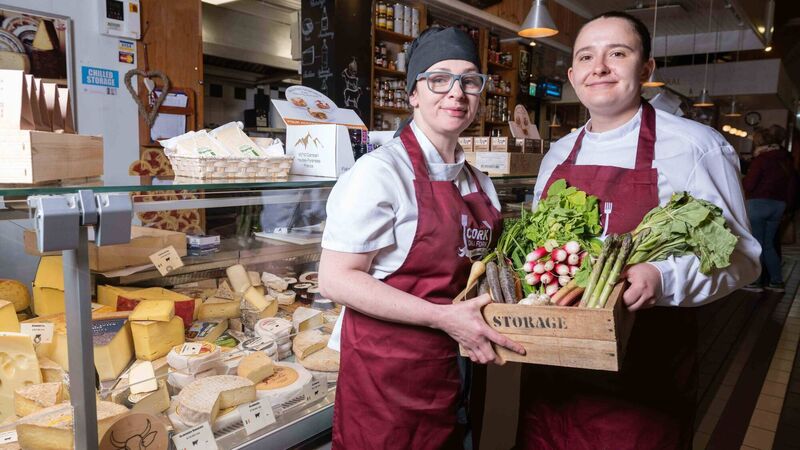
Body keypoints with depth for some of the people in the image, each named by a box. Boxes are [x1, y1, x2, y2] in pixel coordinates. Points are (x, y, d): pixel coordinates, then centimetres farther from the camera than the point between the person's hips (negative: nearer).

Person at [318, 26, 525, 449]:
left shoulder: (479, 182, 6)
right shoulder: (381, 171, -16)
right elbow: (336, 278, -19)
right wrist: (443, 318, -24)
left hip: (449, 370, 7)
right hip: (384, 372, -6)